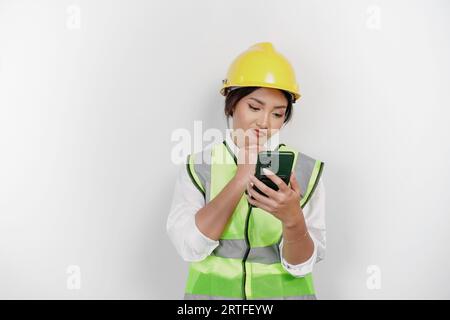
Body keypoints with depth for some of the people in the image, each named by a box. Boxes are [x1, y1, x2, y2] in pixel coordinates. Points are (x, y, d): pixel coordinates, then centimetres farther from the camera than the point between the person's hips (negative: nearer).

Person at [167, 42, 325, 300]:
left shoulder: (306, 170, -9)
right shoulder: (199, 166, -6)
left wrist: (292, 219, -31)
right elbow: (189, 247, -17)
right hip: (212, 290, 1)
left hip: (285, 291, 0)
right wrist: (242, 177, -22)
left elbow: (302, 264, -12)